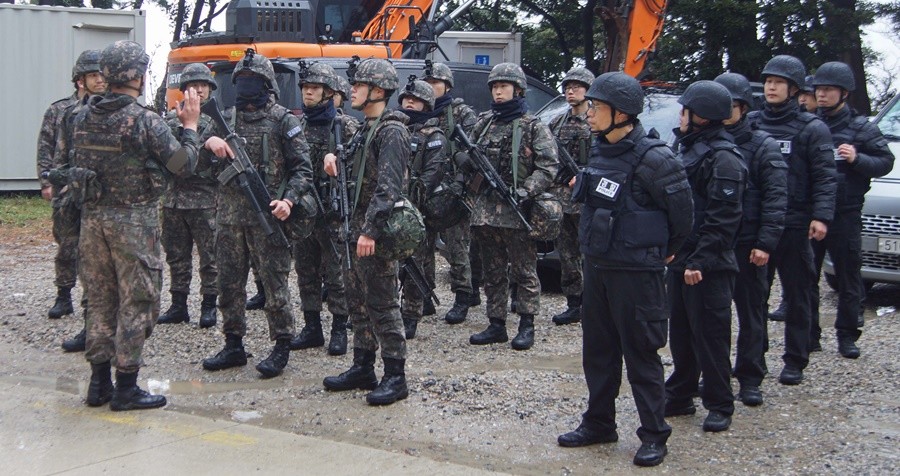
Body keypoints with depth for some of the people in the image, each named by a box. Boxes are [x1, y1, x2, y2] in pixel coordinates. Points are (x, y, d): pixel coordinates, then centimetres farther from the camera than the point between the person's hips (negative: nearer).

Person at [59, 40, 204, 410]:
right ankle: (126, 388, 4)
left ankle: (99, 381, 20)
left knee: (100, 298, 14)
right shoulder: (145, 121, -15)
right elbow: (184, 165, -10)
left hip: (93, 218, 6)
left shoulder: (84, 117, 4)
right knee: (137, 302, 1)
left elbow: (72, 160, 14)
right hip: (133, 222, -6)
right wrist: (191, 126, 2)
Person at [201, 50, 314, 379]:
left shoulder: (283, 121, -1)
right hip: (229, 214, 5)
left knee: (275, 282, -2)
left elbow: (302, 168, -3)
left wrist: (289, 200, -19)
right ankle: (234, 345, 21)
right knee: (229, 283, 10)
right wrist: (209, 141, -13)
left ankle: (281, 348, 8)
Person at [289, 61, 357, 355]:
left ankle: (339, 330, 9)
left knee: (335, 272, 0)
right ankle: (312, 328, 19)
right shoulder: (297, 125, 11)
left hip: (332, 210, -5)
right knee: (306, 271, 10)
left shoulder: (345, 126, -4)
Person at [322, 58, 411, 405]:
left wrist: (370, 230, -28)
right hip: (358, 227, 10)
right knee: (358, 301, 15)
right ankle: (362, 368, 24)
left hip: (377, 233, -10)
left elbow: (387, 186, -22)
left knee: (382, 304, -6)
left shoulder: (391, 131, -14)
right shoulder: (367, 128, 17)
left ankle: (395, 377, 0)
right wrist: (337, 160, 4)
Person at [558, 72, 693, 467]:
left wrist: (665, 252, 2)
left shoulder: (651, 158, -19)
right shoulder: (600, 149, 6)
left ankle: (654, 435, 13)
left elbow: (682, 212, -11)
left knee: (641, 354, 1)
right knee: (598, 350, 16)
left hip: (635, 271, -8)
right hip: (596, 265, 8)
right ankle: (598, 423, 30)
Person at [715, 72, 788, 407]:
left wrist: (765, 243, -15)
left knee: (751, 313, 5)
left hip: (746, 244, -3)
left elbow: (775, 199, -7)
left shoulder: (762, 147, -3)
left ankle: (750, 379, 12)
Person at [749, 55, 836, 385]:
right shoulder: (751, 123, 9)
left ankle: (795, 361, 12)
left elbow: (825, 177, -5)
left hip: (795, 225, -3)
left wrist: (821, 216, -17)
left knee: (797, 296, 4)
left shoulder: (812, 128, -1)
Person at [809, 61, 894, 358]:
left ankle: (847, 336, 12)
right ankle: (808, 334, 14)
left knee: (848, 276, 2)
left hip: (845, 214, -2)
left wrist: (857, 159, -17)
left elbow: (886, 162, 0)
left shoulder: (861, 128, 3)